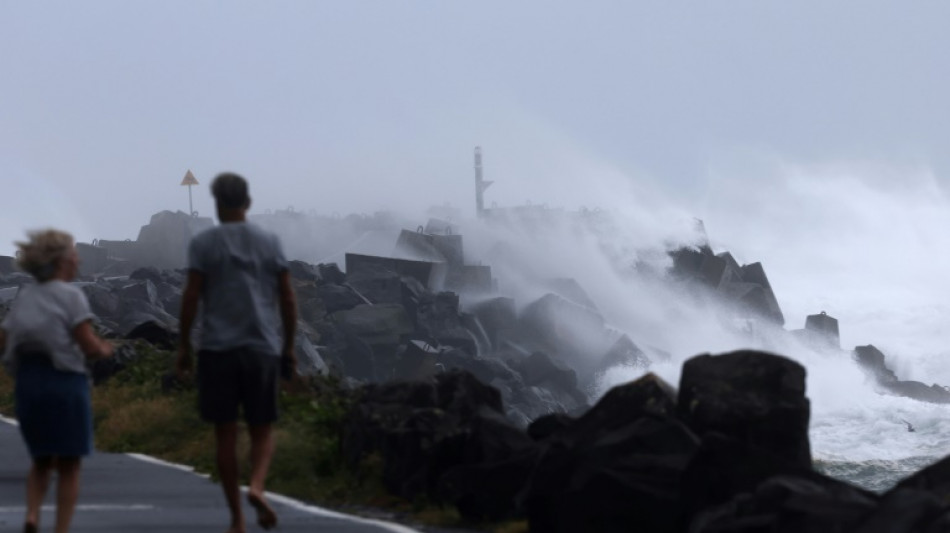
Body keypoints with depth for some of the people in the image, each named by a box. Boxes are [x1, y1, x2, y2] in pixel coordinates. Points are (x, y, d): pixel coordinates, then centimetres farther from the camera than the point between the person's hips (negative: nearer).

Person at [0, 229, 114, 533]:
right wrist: (105, 350, 7)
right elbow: (90, 346, -14)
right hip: (65, 381, -5)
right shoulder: (70, 295, -6)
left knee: (42, 460, 19)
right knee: (69, 465, 5)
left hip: (27, 383, 5)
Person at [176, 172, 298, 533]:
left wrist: (184, 347, 3)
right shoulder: (270, 243, 7)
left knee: (225, 435, 6)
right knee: (262, 431, 10)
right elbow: (287, 299, 6)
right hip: (263, 348, 1)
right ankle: (256, 486, -19)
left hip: (217, 350, -1)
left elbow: (191, 297, -4)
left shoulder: (203, 244, 1)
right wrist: (289, 347, 14)